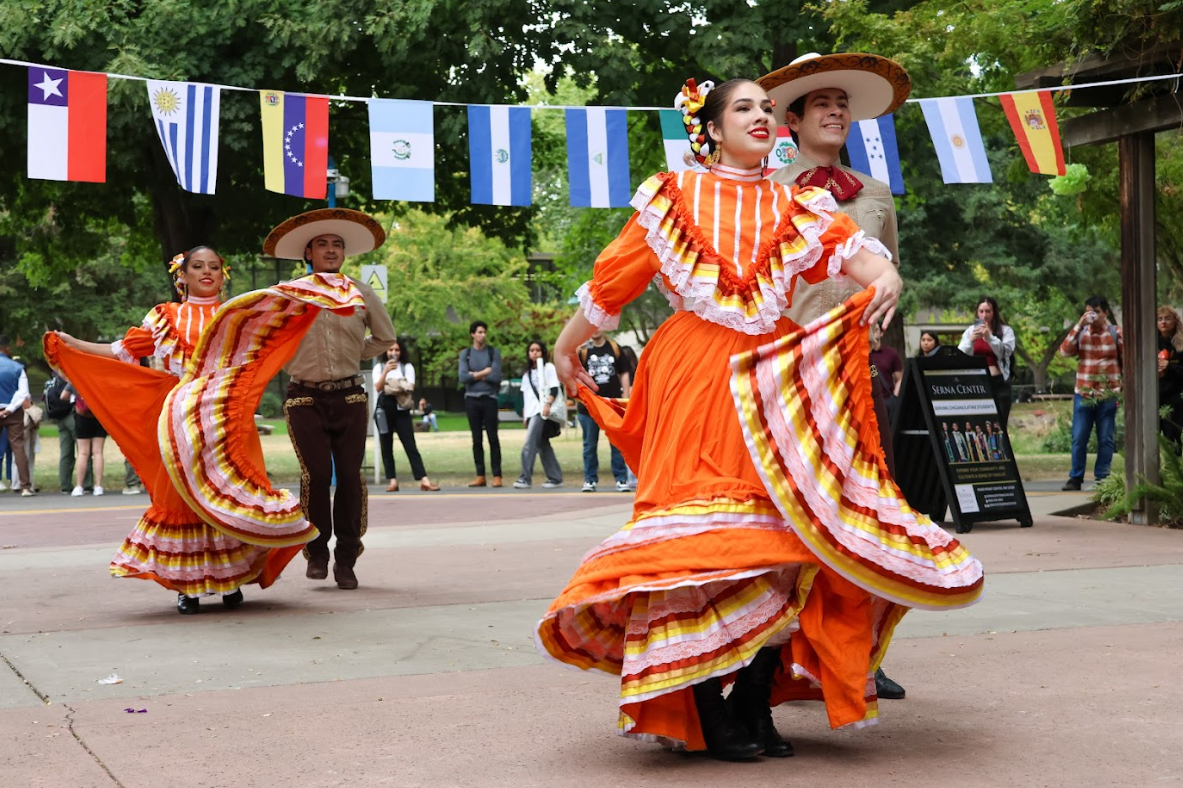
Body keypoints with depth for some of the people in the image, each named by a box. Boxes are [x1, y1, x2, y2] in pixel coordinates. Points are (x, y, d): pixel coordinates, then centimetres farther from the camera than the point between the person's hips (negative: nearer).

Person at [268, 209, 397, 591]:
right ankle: (317, 553, 5)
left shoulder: (362, 294, 6)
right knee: (316, 475, -12)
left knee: (350, 476, -2)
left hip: (350, 397, 1)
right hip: (306, 398, -1)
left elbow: (385, 337, 19)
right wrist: (292, 363, 10)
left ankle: (346, 560, 7)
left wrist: (355, 355, 12)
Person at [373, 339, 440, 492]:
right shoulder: (379, 367, 9)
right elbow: (377, 388, -6)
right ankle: (392, 481, 3)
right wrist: (386, 371, -18)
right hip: (384, 410, 1)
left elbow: (410, 388, -3)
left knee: (411, 446, -7)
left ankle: (424, 481, -15)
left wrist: (389, 387, -10)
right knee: (386, 448, 1)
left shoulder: (407, 367, 8)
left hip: (401, 410, -1)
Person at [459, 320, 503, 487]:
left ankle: (497, 476, -1)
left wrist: (475, 375, -5)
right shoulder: (465, 354, 7)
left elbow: (496, 377, -8)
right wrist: (484, 373, -7)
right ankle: (480, 476, 8)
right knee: (476, 439, 5)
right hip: (471, 399, 2)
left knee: (493, 438, -2)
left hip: (489, 398, -2)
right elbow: (463, 377, -5)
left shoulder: (494, 352, 2)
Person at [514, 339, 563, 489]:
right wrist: (524, 415, 17)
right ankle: (555, 478, 10)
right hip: (532, 412, 7)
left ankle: (525, 478, -19)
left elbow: (554, 389, -6)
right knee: (542, 445, 6)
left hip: (543, 411, -7)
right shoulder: (527, 373, 23)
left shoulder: (549, 368, 3)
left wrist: (548, 404, -20)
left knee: (528, 445, -16)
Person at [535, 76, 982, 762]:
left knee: (780, 537, -3)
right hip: (693, 373, -3)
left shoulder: (797, 208, 16)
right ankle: (708, 711, -4)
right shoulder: (672, 198, 12)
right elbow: (614, 278, 15)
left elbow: (852, 247, -3)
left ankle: (756, 706, 7)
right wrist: (567, 349, 16)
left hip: (775, 383, 3)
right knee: (703, 535, -10)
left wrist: (887, 274, -24)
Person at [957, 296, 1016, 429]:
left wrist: (989, 337, -22)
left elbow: (1006, 351, -8)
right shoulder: (970, 331, 11)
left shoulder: (1006, 330, 7)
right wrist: (971, 340, -17)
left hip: (999, 382, -1)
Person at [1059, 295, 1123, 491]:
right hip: (1083, 394, 1)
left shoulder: (1116, 333, 1)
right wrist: (1079, 325, -13)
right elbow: (1065, 350, -10)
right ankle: (1075, 478, 8)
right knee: (1078, 438, 1)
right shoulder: (1081, 332, 5)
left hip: (1108, 395, -1)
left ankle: (1102, 478, 11)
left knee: (1105, 438, 4)